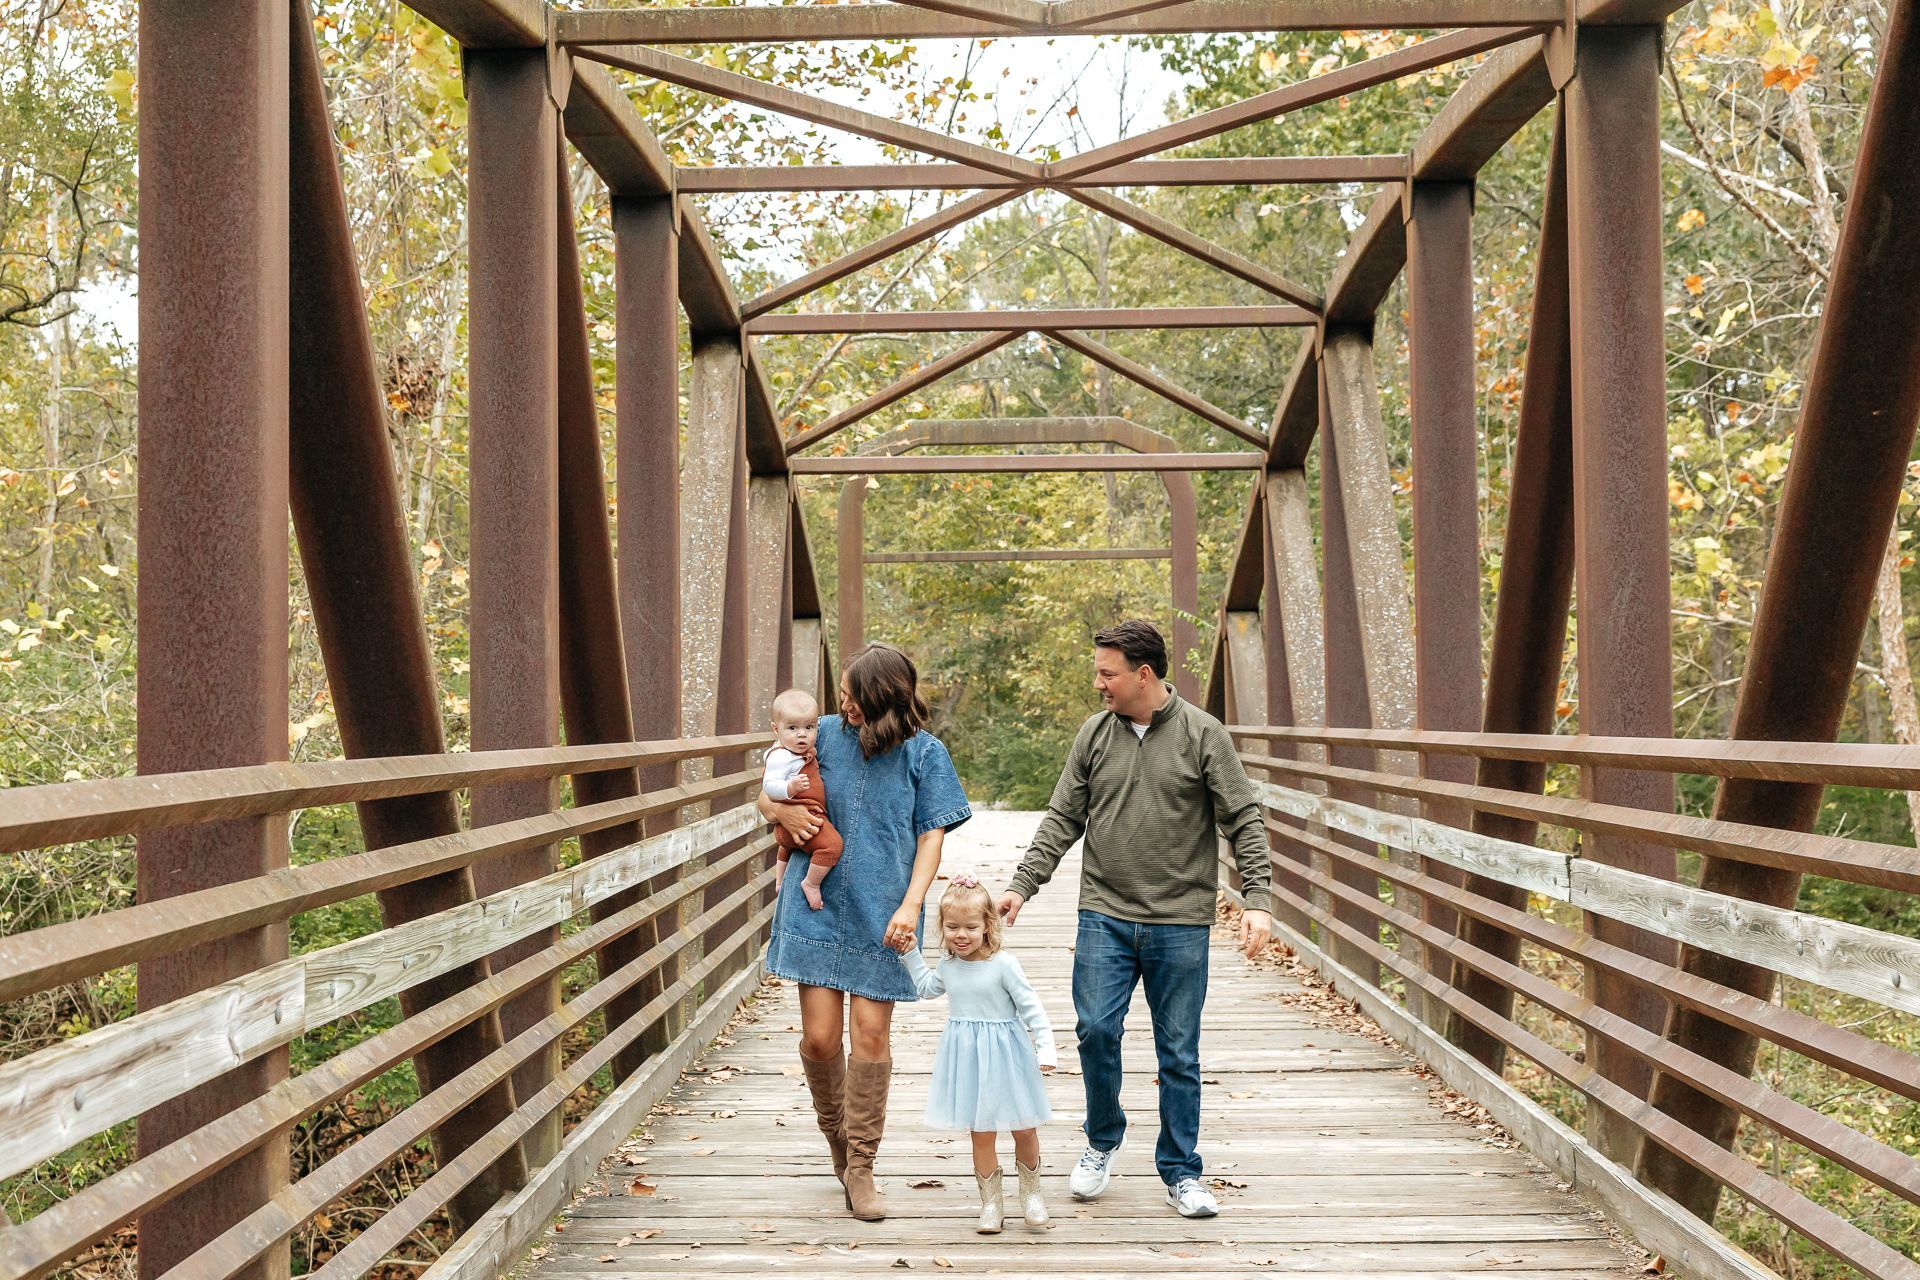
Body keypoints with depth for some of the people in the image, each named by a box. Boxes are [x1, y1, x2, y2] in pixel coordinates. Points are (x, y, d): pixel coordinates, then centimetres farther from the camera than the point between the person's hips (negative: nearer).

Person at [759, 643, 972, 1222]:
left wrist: (911, 903, -12)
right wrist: (783, 810, -11)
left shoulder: (924, 753, -1)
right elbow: (767, 797, 12)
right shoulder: (826, 734, 3)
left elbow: (931, 835, 0)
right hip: (819, 908, 1)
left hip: (881, 914, -1)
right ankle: (835, 1135, 28)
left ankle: (860, 1167, 13)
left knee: (871, 1035, -1)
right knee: (820, 1037, -1)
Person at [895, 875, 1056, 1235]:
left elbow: (1030, 1007, -11)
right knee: (981, 1134, 6)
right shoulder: (947, 968, 3)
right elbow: (926, 988, 25)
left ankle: (1031, 1193, 28)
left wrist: (1045, 1046, -18)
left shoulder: (1003, 965, -14)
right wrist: (910, 953, 17)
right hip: (967, 1058, 3)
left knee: (1024, 1130, 5)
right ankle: (991, 1203, 17)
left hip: (1004, 1054, -3)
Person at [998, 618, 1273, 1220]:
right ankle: (1103, 1140, 19)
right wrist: (1022, 885, 0)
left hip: (1181, 924, -2)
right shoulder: (1095, 734, 5)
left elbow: (1244, 821, -2)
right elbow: (1062, 820, 9)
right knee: (1095, 1029, -7)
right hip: (1105, 916, 2)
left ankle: (1181, 1171, 19)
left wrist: (1256, 901, -11)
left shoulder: (1203, 735, -3)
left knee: (1179, 1052, 4)